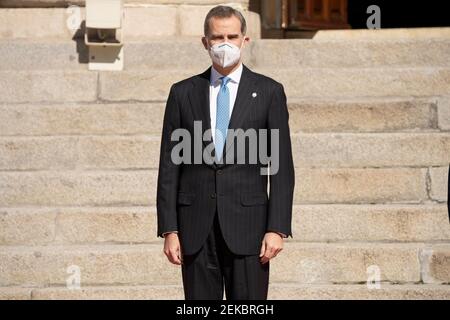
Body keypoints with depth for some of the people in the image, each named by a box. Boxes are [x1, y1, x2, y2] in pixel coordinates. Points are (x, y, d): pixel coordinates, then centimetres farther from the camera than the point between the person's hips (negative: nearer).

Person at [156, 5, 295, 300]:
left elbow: (281, 166, 2)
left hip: (247, 223, -1)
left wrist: (277, 228, -7)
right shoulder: (183, 93, 9)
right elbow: (169, 166, 8)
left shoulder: (268, 92, 5)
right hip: (196, 226, 2)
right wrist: (169, 230, 0)